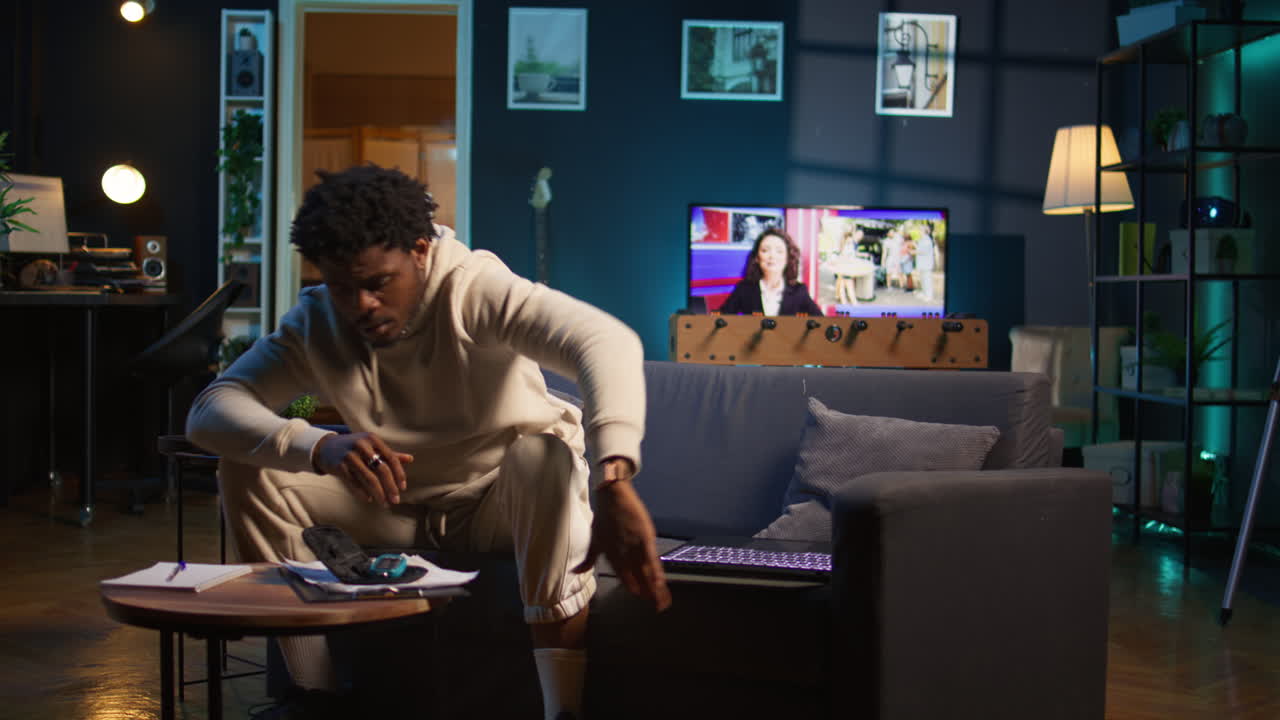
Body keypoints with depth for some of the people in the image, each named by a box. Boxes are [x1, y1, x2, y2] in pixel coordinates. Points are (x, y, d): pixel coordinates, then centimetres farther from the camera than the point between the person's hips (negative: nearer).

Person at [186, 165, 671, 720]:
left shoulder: (473, 288, -26)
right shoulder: (314, 322, -13)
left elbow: (608, 341, -43)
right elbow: (208, 412, -24)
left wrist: (613, 483, -61)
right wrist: (319, 448, -45)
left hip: (501, 502, -3)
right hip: (397, 505, 4)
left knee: (545, 456, -38)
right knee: (246, 469, -16)